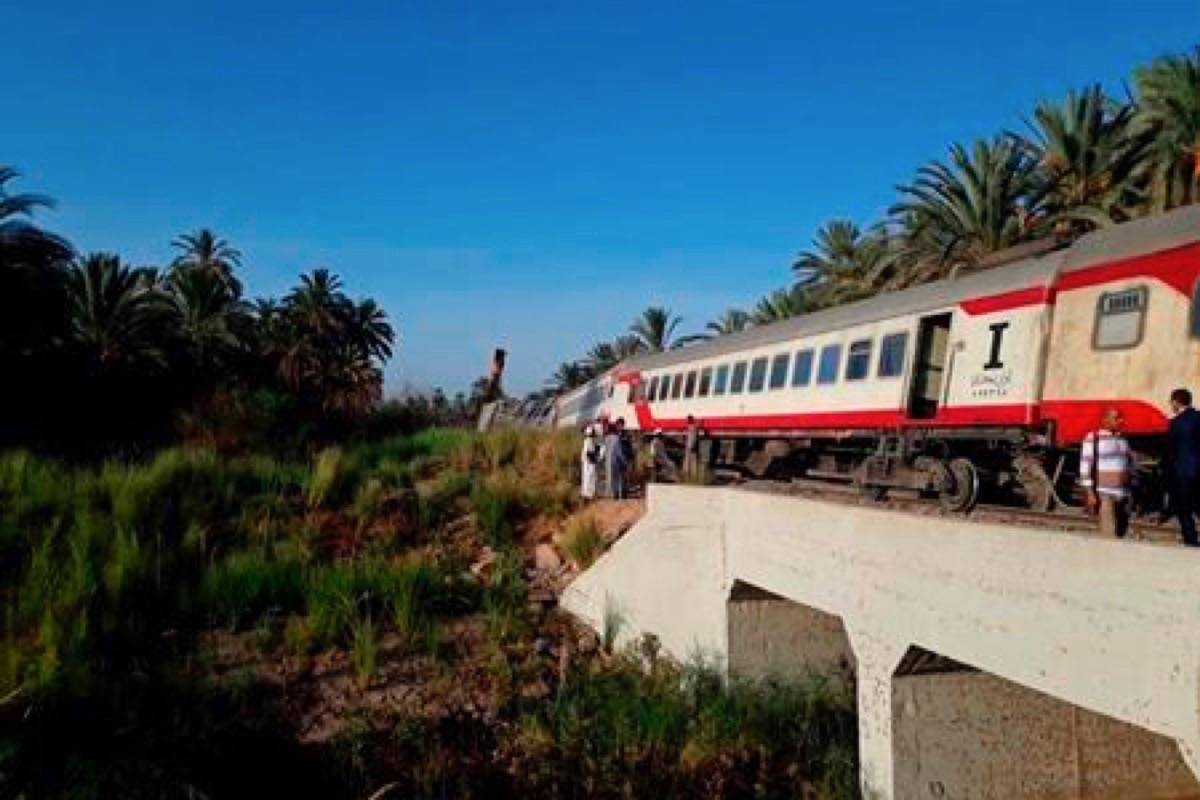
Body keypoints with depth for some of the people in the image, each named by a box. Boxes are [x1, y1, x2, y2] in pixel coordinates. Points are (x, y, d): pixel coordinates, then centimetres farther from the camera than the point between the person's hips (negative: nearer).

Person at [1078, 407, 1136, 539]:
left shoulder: (1123, 439, 12)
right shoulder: (1093, 438, -6)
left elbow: (1131, 464, 22)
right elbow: (1085, 466, -9)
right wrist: (1090, 493, -14)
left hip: (1123, 493, 6)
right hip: (1105, 493, -6)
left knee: (1121, 533, 10)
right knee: (1110, 535, -14)